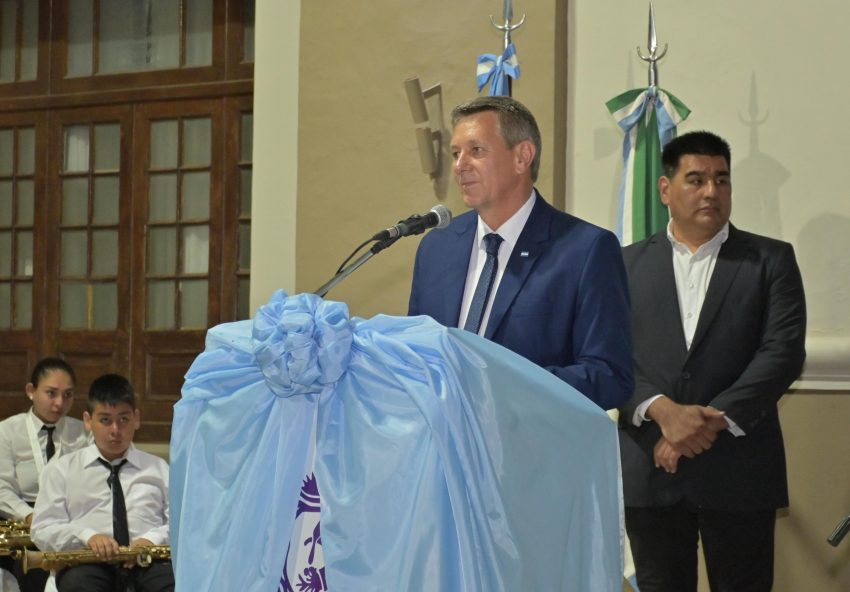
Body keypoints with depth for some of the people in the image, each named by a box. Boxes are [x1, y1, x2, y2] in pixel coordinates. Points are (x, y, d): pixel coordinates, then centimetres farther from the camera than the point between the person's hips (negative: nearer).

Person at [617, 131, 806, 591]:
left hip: (739, 470, -1)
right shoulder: (628, 263, 10)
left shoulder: (771, 260, 6)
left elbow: (784, 352, -5)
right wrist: (662, 410, -16)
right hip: (649, 469, 1)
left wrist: (713, 421, -14)